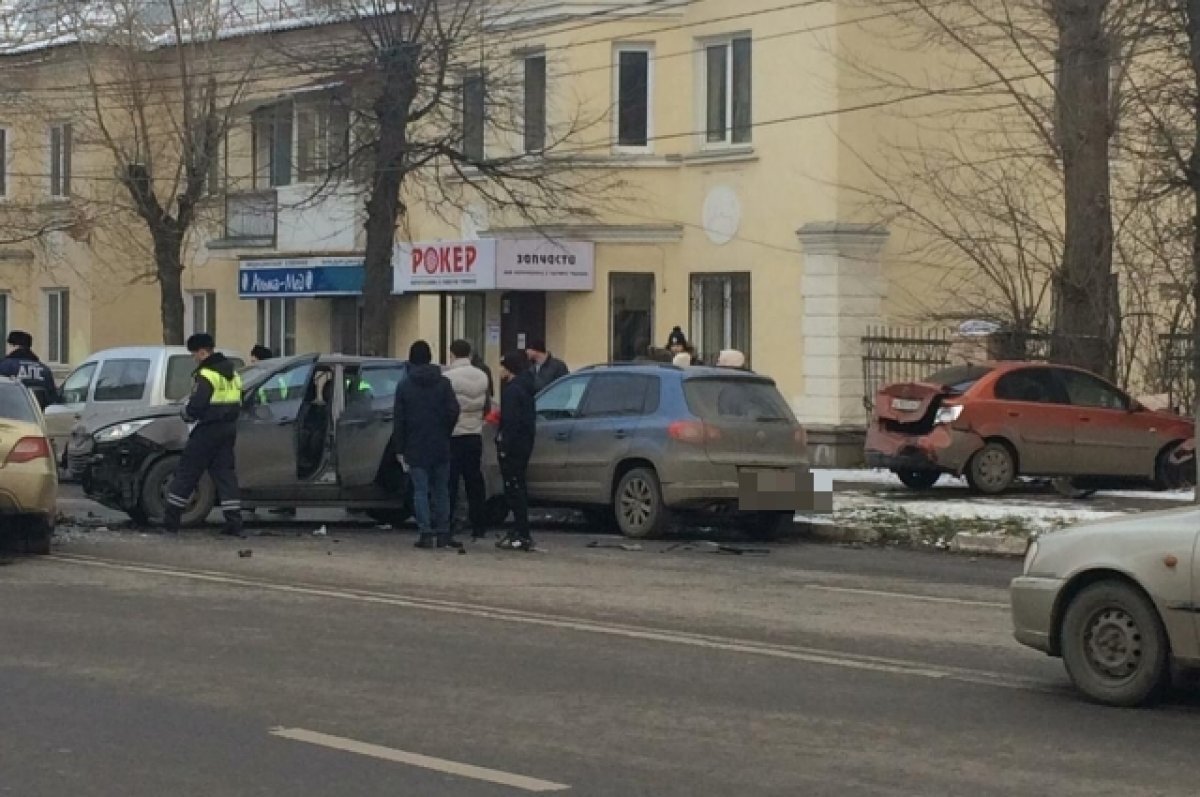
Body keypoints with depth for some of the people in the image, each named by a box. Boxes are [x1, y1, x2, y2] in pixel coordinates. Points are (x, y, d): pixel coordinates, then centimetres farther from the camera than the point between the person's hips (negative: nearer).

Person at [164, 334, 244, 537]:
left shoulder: (206, 375, -14)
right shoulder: (232, 372, 15)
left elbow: (196, 406, -19)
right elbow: (237, 403, 19)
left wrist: (187, 413, 0)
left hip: (207, 430, -8)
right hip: (229, 429, 8)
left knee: (186, 472, 0)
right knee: (226, 474, 7)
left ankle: (171, 519, 4)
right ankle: (234, 523, -1)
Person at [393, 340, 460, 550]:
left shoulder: (405, 386, -1)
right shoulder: (443, 383, 0)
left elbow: (400, 420, -1)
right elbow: (453, 412, -6)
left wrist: (400, 449, 3)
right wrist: (445, 434, 9)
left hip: (416, 448, -1)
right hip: (440, 447, 1)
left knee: (420, 491, 1)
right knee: (441, 490, 10)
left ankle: (426, 534, -5)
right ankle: (443, 534, 9)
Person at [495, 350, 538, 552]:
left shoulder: (512, 390, -16)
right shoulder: (525, 387, 15)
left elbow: (511, 421, -21)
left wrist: (504, 446, -21)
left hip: (513, 445, -10)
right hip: (524, 444, 10)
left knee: (514, 488, -7)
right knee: (518, 488, 16)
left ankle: (521, 536, -8)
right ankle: (520, 532, 21)